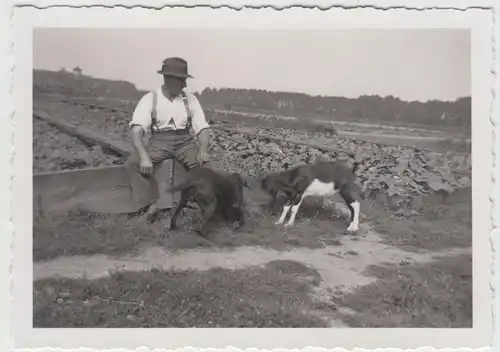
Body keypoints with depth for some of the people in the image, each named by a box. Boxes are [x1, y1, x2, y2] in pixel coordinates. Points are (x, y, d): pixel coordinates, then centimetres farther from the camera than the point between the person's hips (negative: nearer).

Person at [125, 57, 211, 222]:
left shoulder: (190, 99, 6)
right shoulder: (150, 99, -4)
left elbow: (202, 128, 2)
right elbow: (137, 130, -16)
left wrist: (203, 149, -21)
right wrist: (144, 156, -34)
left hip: (185, 141, 1)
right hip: (159, 141, -1)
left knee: (202, 165, -29)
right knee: (133, 163, -29)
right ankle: (151, 204, -27)